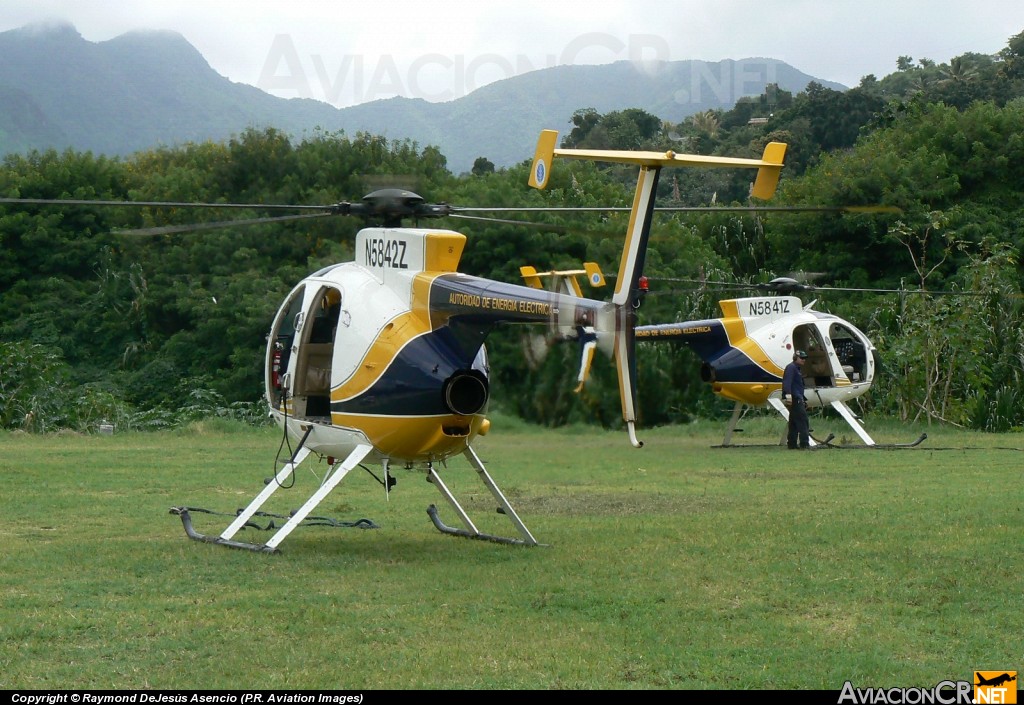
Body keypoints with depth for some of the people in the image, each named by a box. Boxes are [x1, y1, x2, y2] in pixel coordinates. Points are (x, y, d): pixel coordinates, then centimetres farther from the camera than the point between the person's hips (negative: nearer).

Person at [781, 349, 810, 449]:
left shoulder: (797, 369, 25)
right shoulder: (791, 367, -8)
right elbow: (787, 381, -21)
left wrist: (803, 400, 31)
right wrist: (788, 395, -32)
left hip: (797, 399, 11)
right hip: (794, 399, -11)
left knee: (794, 422, 11)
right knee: (803, 420, -14)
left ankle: (792, 444, 13)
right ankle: (804, 444, -18)